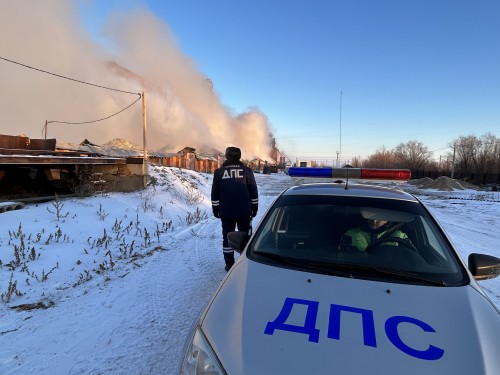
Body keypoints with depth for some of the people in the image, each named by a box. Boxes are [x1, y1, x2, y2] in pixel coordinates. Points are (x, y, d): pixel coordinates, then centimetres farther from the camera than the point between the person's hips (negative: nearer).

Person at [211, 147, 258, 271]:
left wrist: (215, 209, 13)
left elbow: (215, 194, 5)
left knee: (227, 236, 9)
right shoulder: (247, 171, 0)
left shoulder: (219, 172, 3)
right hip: (244, 211, 0)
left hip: (226, 212, 0)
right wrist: (254, 208, 10)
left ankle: (229, 265, 12)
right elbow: (253, 192, 2)